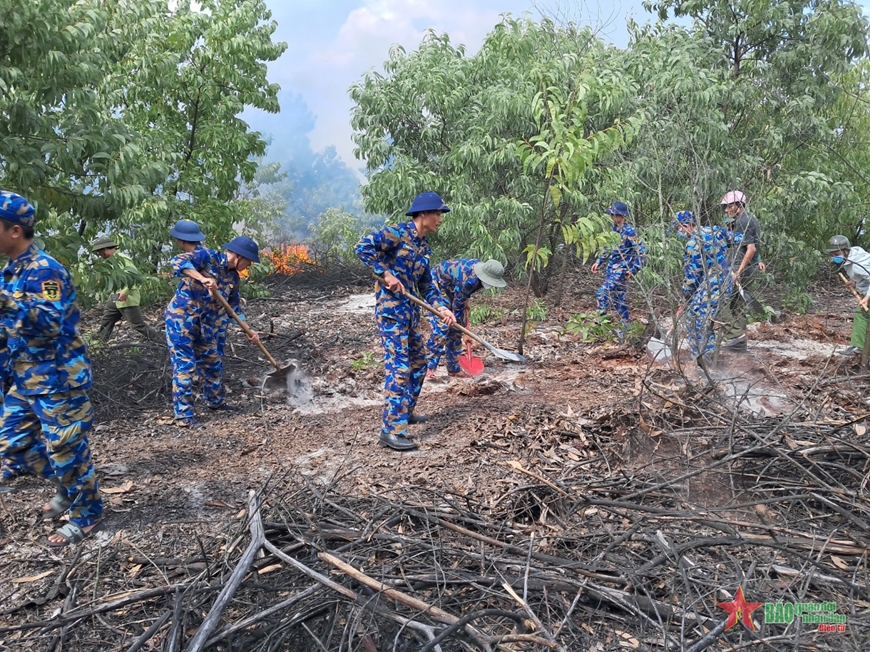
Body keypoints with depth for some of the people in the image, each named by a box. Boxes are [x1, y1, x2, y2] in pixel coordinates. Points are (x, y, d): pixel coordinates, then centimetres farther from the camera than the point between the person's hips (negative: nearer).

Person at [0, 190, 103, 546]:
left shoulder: (44, 269, -18)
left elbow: (51, 323, -29)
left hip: (57, 378, -9)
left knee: (65, 448, 1)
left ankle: (87, 513, 19)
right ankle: (68, 485, 35)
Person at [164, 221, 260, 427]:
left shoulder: (233, 277, 5)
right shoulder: (207, 256, -16)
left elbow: (234, 306, 15)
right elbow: (178, 262, -32)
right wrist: (203, 278, -43)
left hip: (206, 324, 8)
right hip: (181, 318, -8)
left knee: (213, 361, 18)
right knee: (185, 365, -5)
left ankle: (216, 401, 39)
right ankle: (183, 415, 3)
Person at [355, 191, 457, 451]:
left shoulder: (423, 246, 14)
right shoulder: (398, 233, -12)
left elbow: (426, 285, 16)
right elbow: (363, 247, -22)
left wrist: (442, 308, 2)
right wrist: (386, 274, -22)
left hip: (410, 311, 9)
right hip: (391, 310, -9)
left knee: (418, 363, 18)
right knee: (399, 368, -12)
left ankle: (405, 411, 35)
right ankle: (392, 430, -7)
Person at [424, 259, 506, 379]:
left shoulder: (483, 268, -13)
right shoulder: (468, 280, -37)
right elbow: (457, 307, -26)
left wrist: (467, 300, 2)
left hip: (451, 287, 9)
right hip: (437, 284, -8)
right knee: (441, 327, -18)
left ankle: (454, 368, 10)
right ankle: (429, 367, -13)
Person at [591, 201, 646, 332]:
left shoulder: (629, 231, -16)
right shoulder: (613, 229, 7)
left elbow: (642, 250, -16)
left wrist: (634, 269, -19)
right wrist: (599, 262, 16)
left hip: (621, 270, -8)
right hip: (611, 268, 8)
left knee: (602, 294, -15)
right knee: (618, 298, 12)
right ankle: (624, 326, 22)